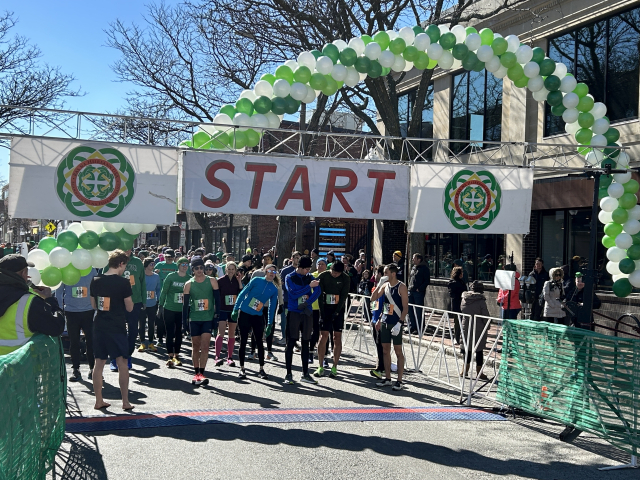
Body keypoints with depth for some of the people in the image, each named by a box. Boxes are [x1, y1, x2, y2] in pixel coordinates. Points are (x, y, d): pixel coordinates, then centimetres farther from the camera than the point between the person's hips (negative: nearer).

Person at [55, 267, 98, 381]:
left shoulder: (91, 270, 2)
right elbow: (59, 291, 5)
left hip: (88, 311, 0)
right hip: (71, 311, 0)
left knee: (91, 340, 1)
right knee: (74, 342, 6)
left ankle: (92, 368, 12)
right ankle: (75, 369, 16)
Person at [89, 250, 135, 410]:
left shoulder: (96, 281, 3)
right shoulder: (123, 282, -12)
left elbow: (93, 305, 11)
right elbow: (129, 307, -6)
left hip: (99, 327, 5)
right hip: (117, 328, -4)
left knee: (99, 363, 11)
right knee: (122, 364, 4)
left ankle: (99, 401, 16)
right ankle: (125, 402, 8)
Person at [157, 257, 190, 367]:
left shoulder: (189, 279, 3)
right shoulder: (171, 276, -4)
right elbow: (164, 291, 0)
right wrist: (160, 305, -2)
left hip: (182, 310, 2)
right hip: (169, 309, -2)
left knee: (179, 333, 9)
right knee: (170, 333, -1)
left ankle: (176, 356, 19)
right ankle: (170, 356, 3)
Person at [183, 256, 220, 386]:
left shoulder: (212, 281, 0)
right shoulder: (189, 284, 3)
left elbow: (217, 300, 1)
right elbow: (185, 303, 6)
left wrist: (216, 316, -5)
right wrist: (184, 320, 1)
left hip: (208, 318, -2)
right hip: (194, 319, 2)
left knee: (205, 346, -10)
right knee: (195, 346, 7)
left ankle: (201, 373, -8)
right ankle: (196, 373, 15)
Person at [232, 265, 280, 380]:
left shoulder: (274, 289, 4)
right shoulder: (256, 280, -5)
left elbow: (272, 307, 9)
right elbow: (242, 293, -3)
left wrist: (269, 324, 6)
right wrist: (235, 309, -7)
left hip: (257, 317, 3)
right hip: (244, 313, -2)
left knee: (260, 342, 2)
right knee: (243, 342, 2)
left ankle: (261, 369, 11)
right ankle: (242, 369, 12)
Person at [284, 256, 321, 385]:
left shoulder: (310, 277, 10)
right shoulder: (290, 277, -1)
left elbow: (317, 292, -3)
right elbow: (293, 294, -14)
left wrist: (307, 303, -16)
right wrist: (309, 286, -16)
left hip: (307, 313, 4)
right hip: (294, 312, -4)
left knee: (305, 343, 8)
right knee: (291, 343, -3)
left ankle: (305, 374, 15)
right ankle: (289, 374, 2)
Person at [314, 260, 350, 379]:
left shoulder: (346, 279, -2)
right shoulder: (323, 276, -2)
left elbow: (344, 296, -4)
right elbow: (320, 294, -3)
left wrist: (336, 312, -12)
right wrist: (322, 311, -10)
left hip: (338, 309, 0)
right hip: (325, 308, 0)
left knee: (337, 337, -2)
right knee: (323, 336, -4)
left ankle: (334, 368, 4)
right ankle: (320, 367, 3)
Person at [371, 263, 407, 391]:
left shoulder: (401, 287, -10)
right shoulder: (385, 285, 10)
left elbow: (405, 308, -13)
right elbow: (373, 298, 6)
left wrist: (399, 323, -21)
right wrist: (379, 285, -5)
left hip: (396, 323, -7)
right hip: (385, 322, 7)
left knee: (398, 351, -1)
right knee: (385, 350, 10)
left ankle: (399, 381, 4)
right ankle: (387, 378, 19)